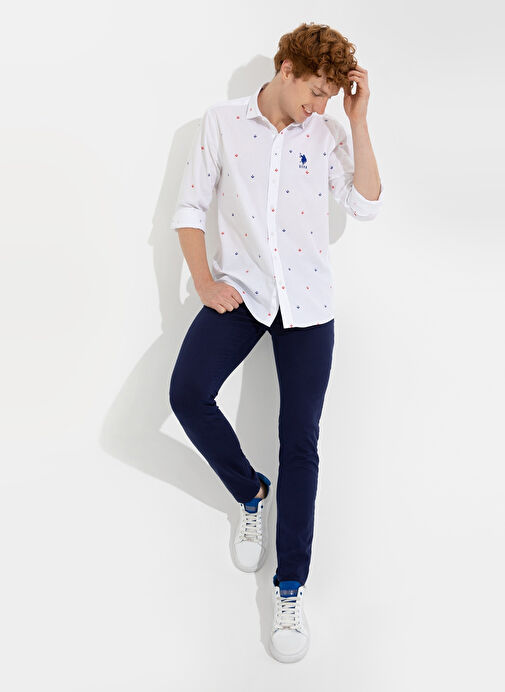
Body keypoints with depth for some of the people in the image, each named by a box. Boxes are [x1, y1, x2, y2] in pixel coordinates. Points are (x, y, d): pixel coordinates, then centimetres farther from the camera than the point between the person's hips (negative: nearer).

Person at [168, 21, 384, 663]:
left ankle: (290, 589, 10)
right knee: (187, 392, -21)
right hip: (241, 290, 0)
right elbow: (189, 208, 2)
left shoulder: (327, 133, 2)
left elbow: (366, 205, -7)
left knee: (300, 439, -1)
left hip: (306, 300, 0)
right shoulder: (222, 122, 0)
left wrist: (358, 120, -10)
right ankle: (250, 494, 9)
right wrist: (204, 283, -9)